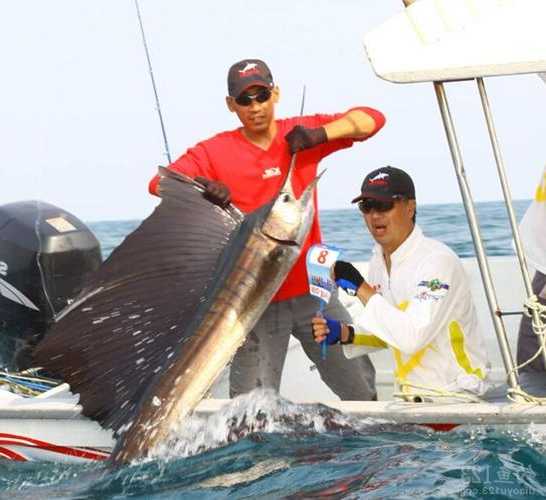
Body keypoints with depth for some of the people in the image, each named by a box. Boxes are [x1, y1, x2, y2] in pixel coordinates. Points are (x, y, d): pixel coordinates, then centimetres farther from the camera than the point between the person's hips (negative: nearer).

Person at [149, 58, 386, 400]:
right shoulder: (214, 152, -1)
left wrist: (321, 134, -14)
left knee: (362, 389, 10)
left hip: (311, 292, 3)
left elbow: (371, 120, 2)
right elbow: (160, 183, -11)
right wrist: (201, 186, -30)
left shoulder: (301, 134, 4)